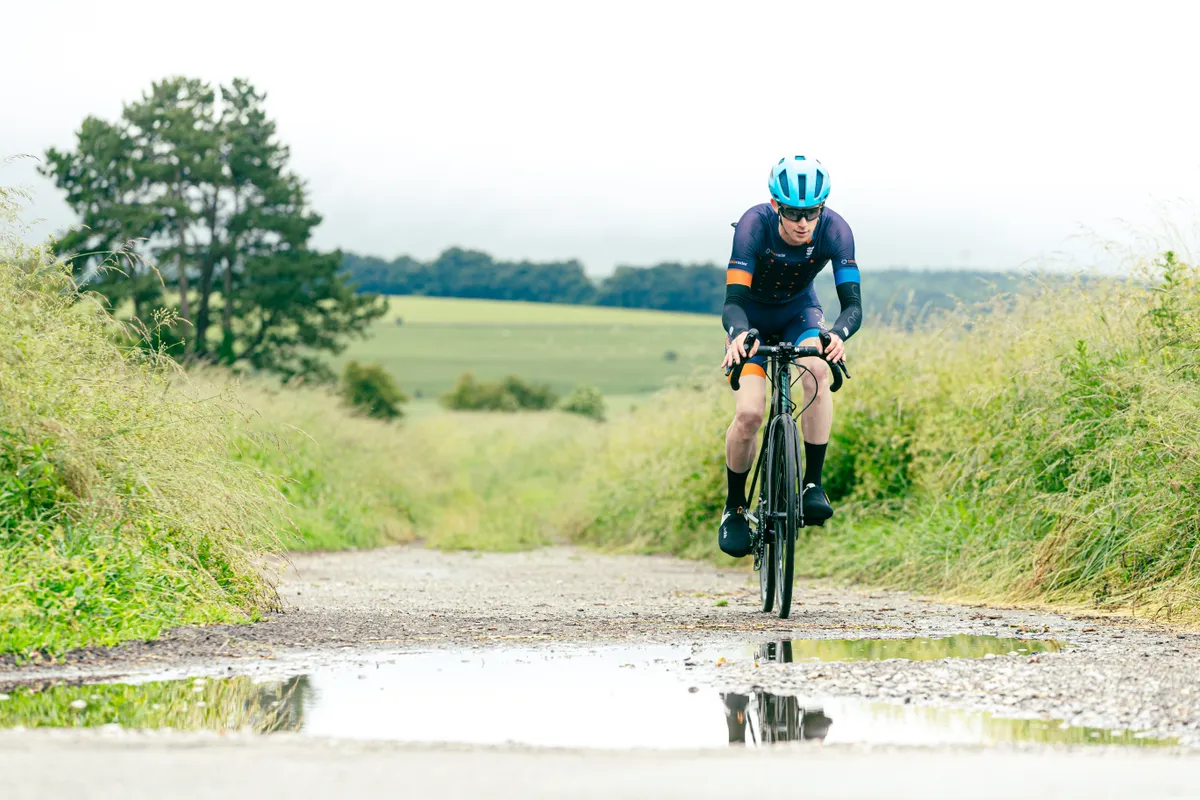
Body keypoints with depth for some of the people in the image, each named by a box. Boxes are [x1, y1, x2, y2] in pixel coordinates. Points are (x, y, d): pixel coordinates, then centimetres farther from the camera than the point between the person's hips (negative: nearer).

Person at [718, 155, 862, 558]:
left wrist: (838, 334, -53)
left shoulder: (834, 229, -28)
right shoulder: (755, 225, -32)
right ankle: (735, 507, 4)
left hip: (799, 312, 1)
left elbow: (853, 304, -30)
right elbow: (733, 301, -37)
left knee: (818, 371, -32)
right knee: (749, 414, -19)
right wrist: (738, 333, -60)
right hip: (752, 317, -1)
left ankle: (813, 484, -22)